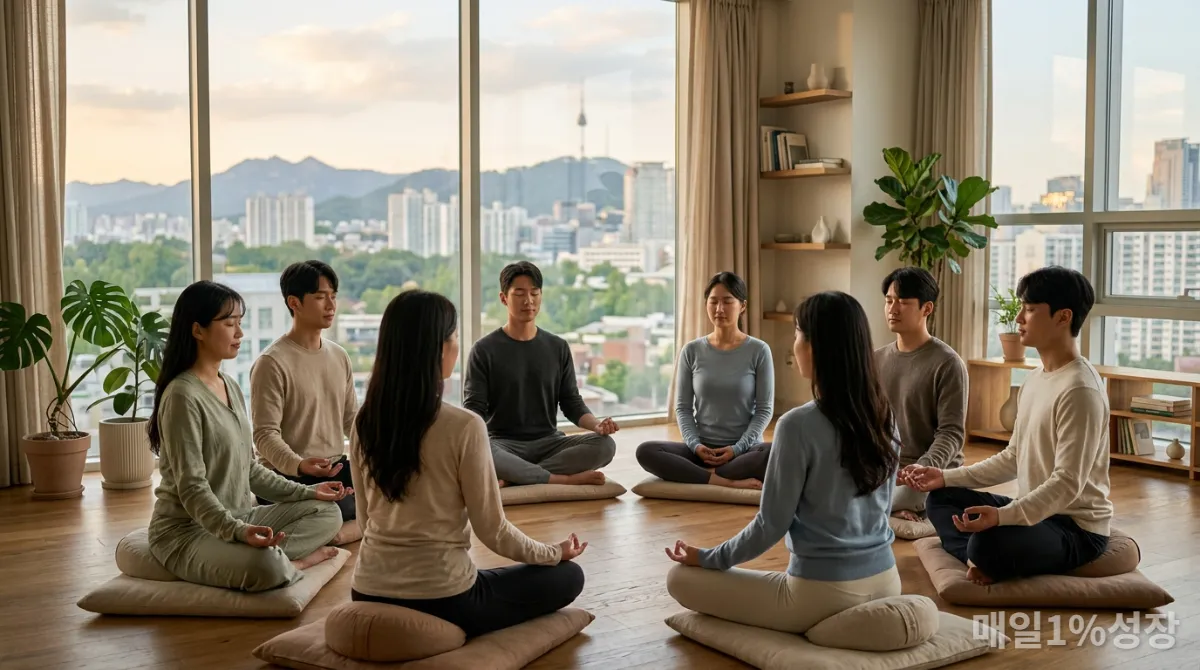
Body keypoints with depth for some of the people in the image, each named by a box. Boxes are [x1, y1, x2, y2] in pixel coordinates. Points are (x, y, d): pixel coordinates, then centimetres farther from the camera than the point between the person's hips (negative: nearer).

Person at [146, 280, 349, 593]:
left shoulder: (231, 387, 11)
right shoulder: (182, 396, -18)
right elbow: (191, 488, -23)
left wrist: (306, 492, 7)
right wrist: (238, 531, -35)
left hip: (238, 518, 9)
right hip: (187, 530, -9)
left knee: (327, 512, 3)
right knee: (266, 566, -36)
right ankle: (293, 560, -5)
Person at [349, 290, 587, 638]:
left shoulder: (363, 422, -1)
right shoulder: (464, 426, -19)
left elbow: (365, 519, 9)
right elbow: (492, 531, -11)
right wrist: (554, 552, 6)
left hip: (369, 595, 7)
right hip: (441, 600, -7)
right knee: (568, 575, 13)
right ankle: (455, 630, 5)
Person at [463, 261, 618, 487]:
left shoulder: (558, 348, 9)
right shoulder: (484, 350, 0)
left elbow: (572, 403, 9)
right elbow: (474, 408, -4)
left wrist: (597, 424, -13)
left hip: (548, 442, 3)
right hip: (503, 444, -3)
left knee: (604, 444, -25)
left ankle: (512, 478, -25)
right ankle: (568, 479, -25)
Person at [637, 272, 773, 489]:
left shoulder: (758, 351, -1)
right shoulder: (692, 351, 5)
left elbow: (764, 409, -1)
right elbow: (682, 407, 6)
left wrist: (737, 448, -14)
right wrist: (695, 445, -12)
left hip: (744, 450, -2)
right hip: (702, 449, 2)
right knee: (646, 451, -26)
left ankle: (705, 476, -24)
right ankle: (729, 483, -31)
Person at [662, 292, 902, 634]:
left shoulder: (798, 424, -21)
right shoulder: (884, 417, 0)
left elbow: (770, 525, -15)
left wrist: (707, 558, 0)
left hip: (823, 593, -8)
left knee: (681, 579, 5)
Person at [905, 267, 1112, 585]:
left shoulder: (1080, 389, -21)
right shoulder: (1034, 379, 10)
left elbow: (1068, 484, -26)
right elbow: (1013, 458, 15)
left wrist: (1003, 516, -39)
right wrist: (946, 477, 7)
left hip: (1076, 527, -10)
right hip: (1036, 511, 10)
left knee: (989, 541, -36)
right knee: (941, 498, 8)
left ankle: (989, 563, -2)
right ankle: (985, 562, -14)